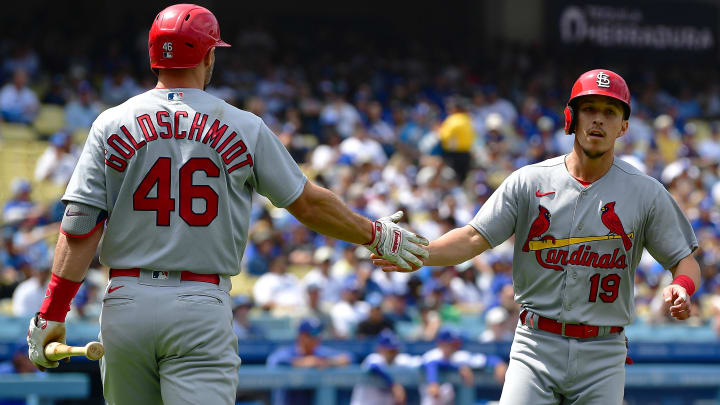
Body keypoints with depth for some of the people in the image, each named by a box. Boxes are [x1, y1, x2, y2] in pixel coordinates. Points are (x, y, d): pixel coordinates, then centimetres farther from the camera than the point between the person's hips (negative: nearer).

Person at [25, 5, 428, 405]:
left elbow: (80, 228, -3)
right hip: (203, 311, -2)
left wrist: (52, 313, 0)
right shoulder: (244, 128, 2)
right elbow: (309, 203, 9)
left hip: (126, 303, 2)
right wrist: (376, 235, 24)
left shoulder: (112, 124, 3)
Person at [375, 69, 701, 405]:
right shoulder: (528, 182, 3)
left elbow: (685, 261, 6)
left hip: (603, 356, 1)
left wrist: (681, 288, -18)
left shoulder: (646, 193, 3)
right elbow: (474, 238, -3)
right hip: (536, 349, 0)